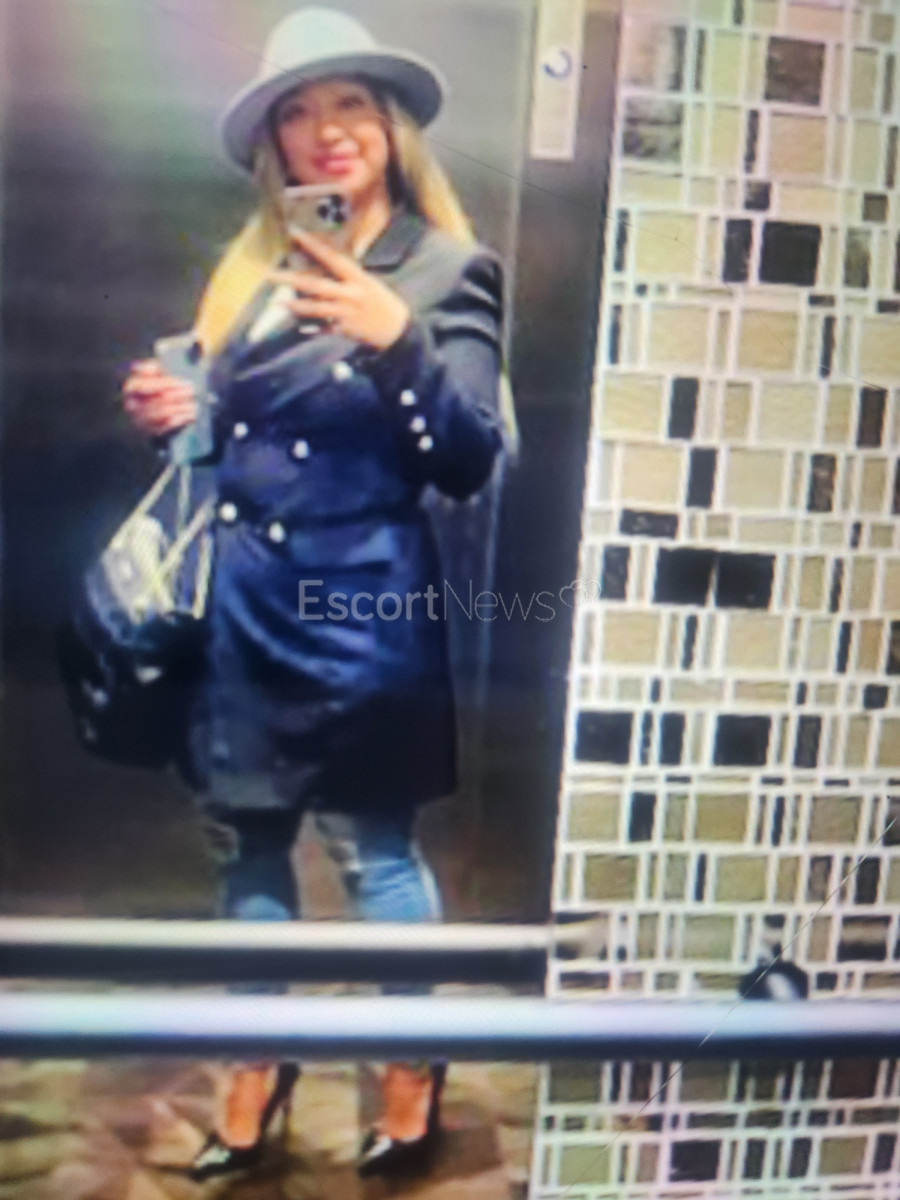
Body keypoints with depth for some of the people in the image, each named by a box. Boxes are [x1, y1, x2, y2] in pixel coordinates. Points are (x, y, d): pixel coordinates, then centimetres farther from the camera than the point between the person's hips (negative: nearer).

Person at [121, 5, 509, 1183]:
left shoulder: (450, 270, -3)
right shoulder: (255, 264, 13)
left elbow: (470, 462, -13)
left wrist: (397, 339, -25)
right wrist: (175, 413, 0)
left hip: (362, 608, -5)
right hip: (244, 601, 6)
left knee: (373, 843, 4)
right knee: (253, 836, 13)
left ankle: (415, 1065, 28)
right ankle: (259, 1063, 34)